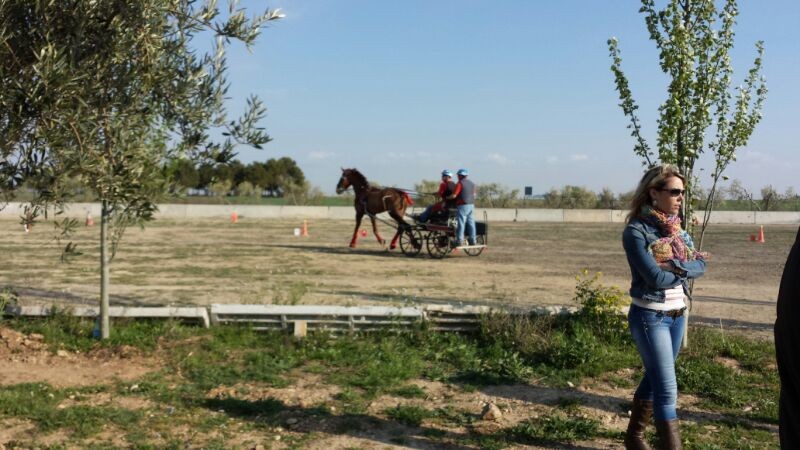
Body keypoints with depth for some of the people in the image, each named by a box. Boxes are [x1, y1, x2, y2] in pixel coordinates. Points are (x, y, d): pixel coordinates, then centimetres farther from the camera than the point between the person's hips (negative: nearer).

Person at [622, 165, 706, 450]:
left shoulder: (676, 229, 7)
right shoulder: (636, 231, -16)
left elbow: (701, 266, -1)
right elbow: (655, 277, -24)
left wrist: (678, 265, -20)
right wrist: (685, 269, -7)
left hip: (677, 314, 7)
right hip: (650, 317, -7)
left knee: (654, 379, 18)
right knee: (667, 389, -6)